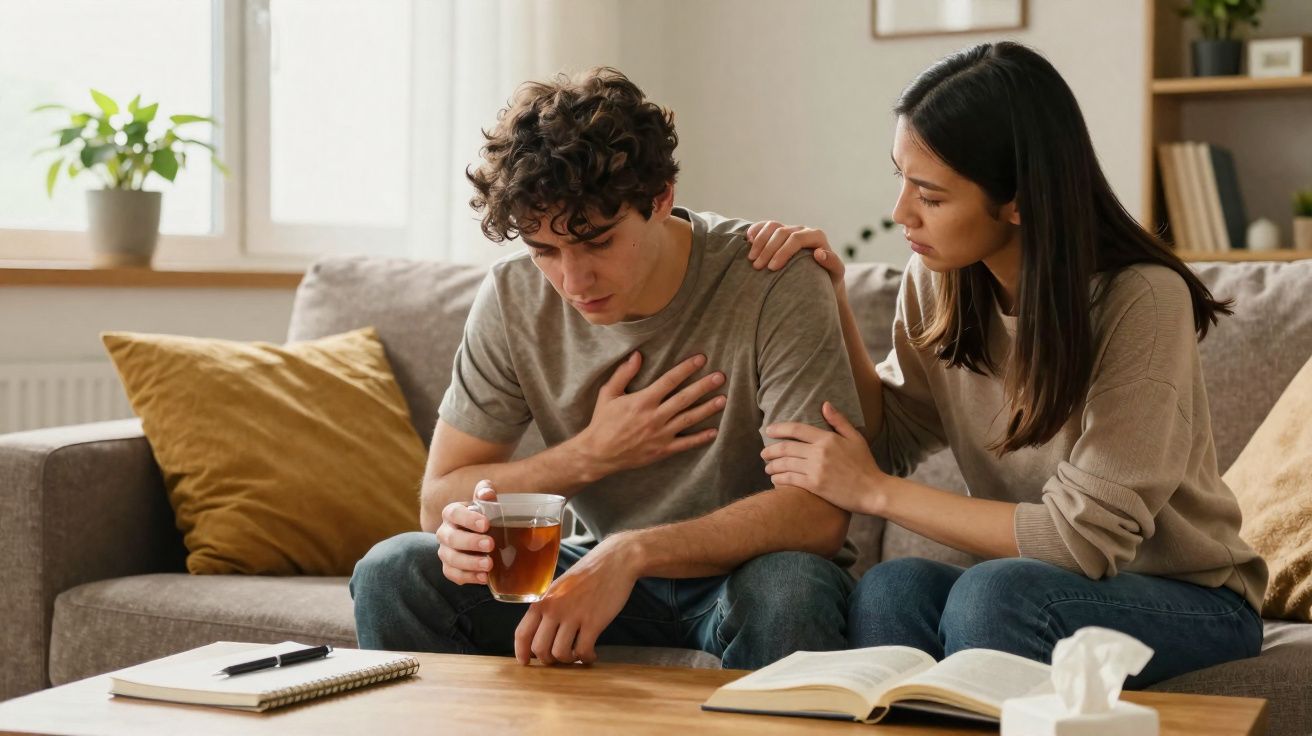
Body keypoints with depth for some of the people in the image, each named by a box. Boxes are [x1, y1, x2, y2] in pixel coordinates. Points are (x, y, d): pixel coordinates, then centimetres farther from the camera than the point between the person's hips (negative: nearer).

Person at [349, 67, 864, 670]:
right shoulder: (513, 298, -6)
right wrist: (592, 454, -19)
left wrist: (630, 552, -37)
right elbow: (437, 502, -2)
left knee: (787, 587, -38)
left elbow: (818, 513, -26)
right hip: (608, 574, 3)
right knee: (392, 571, -17)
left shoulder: (774, 286, -19)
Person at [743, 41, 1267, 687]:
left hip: (1188, 601, -4)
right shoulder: (937, 281, -4)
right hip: (1028, 582, 4)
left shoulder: (1141, 300, -22)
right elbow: (890, 442, 3)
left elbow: (1084, 537, -23)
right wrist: (832, 305, -10)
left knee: (993, 593, -33)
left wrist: (874, 490, -20)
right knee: (890, 588, -28)